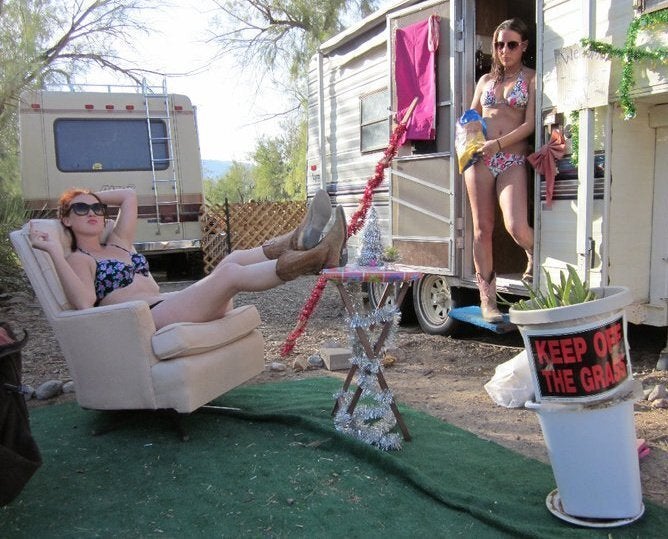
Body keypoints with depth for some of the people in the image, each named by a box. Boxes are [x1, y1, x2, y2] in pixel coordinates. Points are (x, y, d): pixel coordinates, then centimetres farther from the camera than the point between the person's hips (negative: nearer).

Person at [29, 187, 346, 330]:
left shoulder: (119, 243, 27)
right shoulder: (76, 260, 5)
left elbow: (129, 196, 36)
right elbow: (85, 304, -16)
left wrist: (92, 197, 32)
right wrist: (55, 251, -16)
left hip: (169, 306, 8)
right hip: (147, 321, -8)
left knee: (234, 259, -12)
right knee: (230, 273, -26)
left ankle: (295, 243, -34)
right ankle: (312, 259, -39)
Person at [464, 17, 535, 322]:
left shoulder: (531, 79, 7)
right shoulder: (485, 80, 19)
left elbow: (530, 124, -3)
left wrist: (497, 143, -16)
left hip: (512, 160, -3)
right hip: (479, 159, 3)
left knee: (517, 227, -19)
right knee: (482, 230, 0)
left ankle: (534, 254, 19)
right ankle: (487, 298, 7)